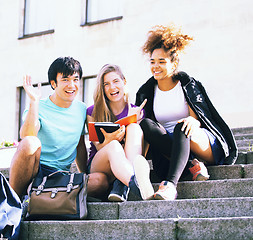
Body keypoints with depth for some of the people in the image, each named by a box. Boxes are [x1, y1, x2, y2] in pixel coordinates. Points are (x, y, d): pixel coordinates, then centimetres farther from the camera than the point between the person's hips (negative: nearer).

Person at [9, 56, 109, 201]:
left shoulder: (81, 109, 12)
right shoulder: (39, 108, -4)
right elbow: (26, 136, -24)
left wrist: (85, 177, 17)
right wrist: (34, 101, -25)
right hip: (34, 171, -5)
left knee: (102, 181, -24)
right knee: (31, 143, -37)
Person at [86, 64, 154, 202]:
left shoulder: (136, 111, 10)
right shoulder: (92, 112, 7)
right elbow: (99, 147, -2)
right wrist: (109, 140, -27)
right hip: (97, 166, -1)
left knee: (134, 127, -26)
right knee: (114, 146, -38)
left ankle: (122, 185, -46)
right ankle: (139, 188, -69)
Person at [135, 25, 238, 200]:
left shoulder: (187, 84, 3)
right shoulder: (146, 92, 13)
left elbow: (199, 119, -5)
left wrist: (192, 121, -29)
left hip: (206, 147, -3)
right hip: (167, 151, 3)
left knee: (181, 127, -37)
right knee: (145, 124, -23)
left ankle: (171, 185, -56)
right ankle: (191, 164, -30)